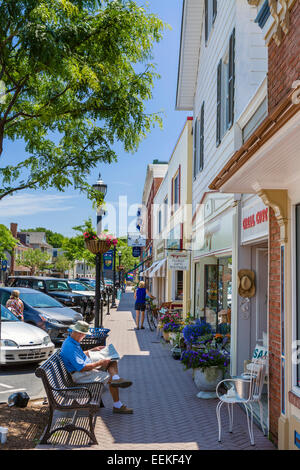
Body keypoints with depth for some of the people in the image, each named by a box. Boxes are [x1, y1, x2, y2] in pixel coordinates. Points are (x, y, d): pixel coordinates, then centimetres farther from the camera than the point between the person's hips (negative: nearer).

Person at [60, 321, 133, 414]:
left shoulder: (72, 341, 8)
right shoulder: (70, 347, -26)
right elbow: (82, 368, -28)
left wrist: (92, 350, 16)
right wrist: (99, 363, -19)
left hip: (87, 366, 11)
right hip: (79, 375, -11)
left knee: (112, 362, 3)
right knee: (110, 378, -16)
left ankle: (116, 378, -25)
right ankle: (117, 406, -8)